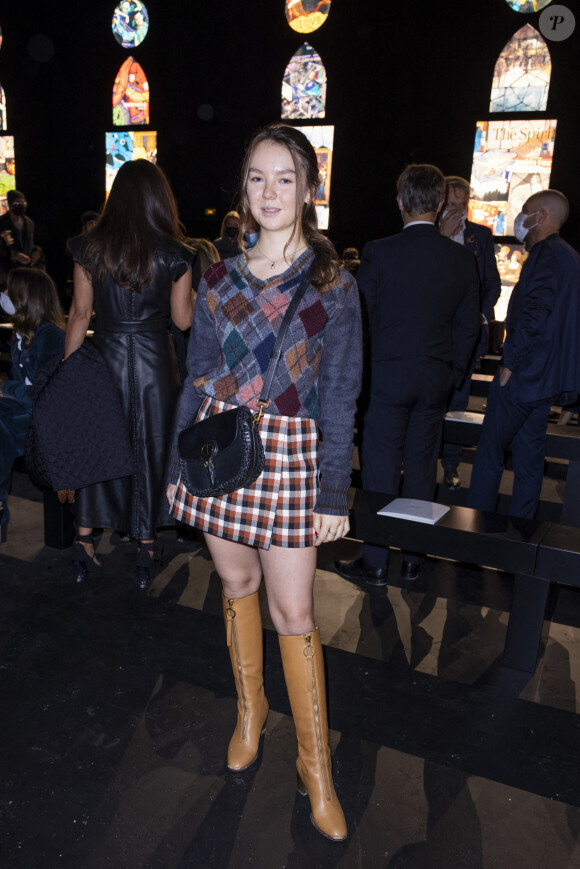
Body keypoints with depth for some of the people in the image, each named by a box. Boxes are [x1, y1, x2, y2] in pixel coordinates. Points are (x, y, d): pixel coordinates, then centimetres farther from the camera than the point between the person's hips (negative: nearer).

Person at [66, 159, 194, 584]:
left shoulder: (90, 248, -3)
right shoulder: (174, 254, -7)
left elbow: (80, 313, 0)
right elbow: (183, 319, -1)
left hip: (105, 356, 1)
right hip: (154, 361, -1)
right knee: (150, 448, 11)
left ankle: (85, 539, 20)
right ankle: (146, 548, 22)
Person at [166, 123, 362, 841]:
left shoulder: (333, 286, -3)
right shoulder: (219, 279, 6)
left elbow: (338, 397, -3)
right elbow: (196, 377, 9)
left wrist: (334, 493, -6)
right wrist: (178, 463, 9)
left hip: (289, 453, -3)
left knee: (293, 611, 1)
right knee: (237, 583, 15)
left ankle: (315, 762, 21)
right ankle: (250, 709, 40)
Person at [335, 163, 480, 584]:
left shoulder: (378, 252, -9)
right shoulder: (463, 258, 1)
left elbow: (361, 317, -5)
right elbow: (468, 326, 6)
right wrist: (452, 375, 16)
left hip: (389, 375, -3)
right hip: (436, 379, 4)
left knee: (381, 469, 4)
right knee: (422, 467, 13)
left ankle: (375, 563, 13)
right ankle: (413, 558, 25)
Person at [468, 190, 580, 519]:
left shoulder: (547, 255, -14)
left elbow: (534, 315, -24)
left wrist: (510, 362, -17)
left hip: (523, 375, -9)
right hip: (548, 378, 9)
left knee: (490, 453, 0)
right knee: (529, 457, 14)